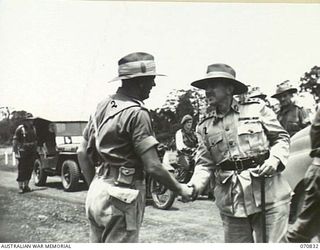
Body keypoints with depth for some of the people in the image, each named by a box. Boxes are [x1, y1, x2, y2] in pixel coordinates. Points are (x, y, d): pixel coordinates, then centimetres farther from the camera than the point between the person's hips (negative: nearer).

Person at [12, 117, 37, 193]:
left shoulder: (33, 128, 12)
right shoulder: (20, 128, -7)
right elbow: (15, 141, -7)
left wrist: (35, 151, 16)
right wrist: (16, 152, -13)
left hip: (32, 152, 6)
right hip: (23, 152, -6)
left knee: (29, 170, 7)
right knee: (22, 170, -4)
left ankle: (26, 186, 17)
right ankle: (20, 187, 1)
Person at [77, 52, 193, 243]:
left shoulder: (103, 105, 9)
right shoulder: (137, 113, -16)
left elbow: (83, 153, 14)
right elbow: (153, 166, -18)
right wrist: (180, 189, -4)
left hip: (96, 193, 9)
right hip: (121, 197, -9)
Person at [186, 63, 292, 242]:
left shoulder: (256, 109, 3)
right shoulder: (205, 127, 9)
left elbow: (281, 138, 7)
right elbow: (205, 164, 8)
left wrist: (275, 159, -12)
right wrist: (196, 183, -12)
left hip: (270, 196, -2)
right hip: (231, 202, 3)